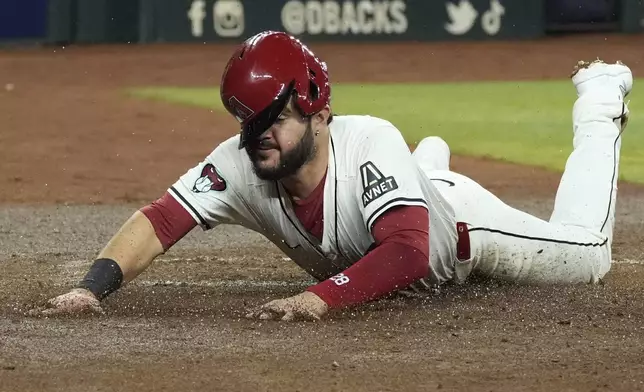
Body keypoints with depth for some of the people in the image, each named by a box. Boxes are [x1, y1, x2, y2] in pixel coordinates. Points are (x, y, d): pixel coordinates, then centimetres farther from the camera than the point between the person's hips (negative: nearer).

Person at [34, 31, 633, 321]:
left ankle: (598, 104, 42)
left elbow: (408, 252, -59)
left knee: (586, 254, 20)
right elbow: (157, 221, -45)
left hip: (457, 223, -4)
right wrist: (95, 285, -64)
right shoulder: (240, 164, -38)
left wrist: (321, 296, -73)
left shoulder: (370, 142, -49)